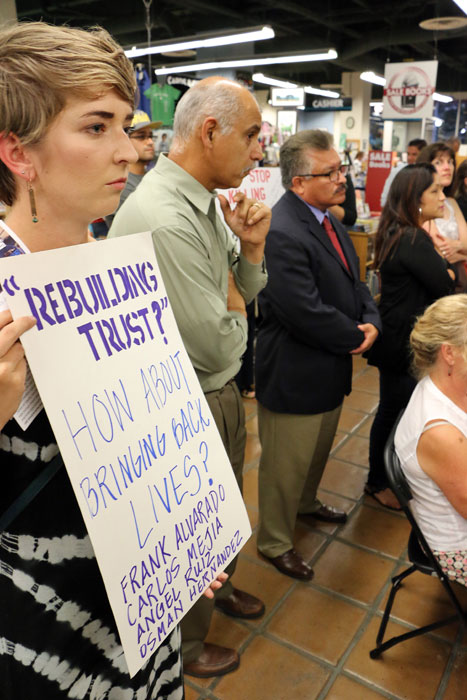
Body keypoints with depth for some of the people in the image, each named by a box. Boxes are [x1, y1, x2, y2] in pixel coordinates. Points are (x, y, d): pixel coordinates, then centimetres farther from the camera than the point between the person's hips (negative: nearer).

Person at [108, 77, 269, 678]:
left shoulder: (205, 202, 2)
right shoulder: (162, 221, -30)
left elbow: (242, 294, 10)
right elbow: (215, 346, -28)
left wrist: (252, 247, -9)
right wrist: (236, 314, -7)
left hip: (221, 394, 9)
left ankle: (217, 587, 59)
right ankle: (185, 646, 44)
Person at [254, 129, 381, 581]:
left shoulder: (327, 219, 6)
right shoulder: (282, 234, -27)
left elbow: (353, 281, 12)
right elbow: (307, 314, -30)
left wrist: (370, 321, -6)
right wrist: (356, 337, -15)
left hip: (330, 367, 10)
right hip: (294, 376, -9)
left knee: (318, 450, 29)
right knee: (286, 465, 10)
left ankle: (306, 502, 56)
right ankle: (274, 542, 33)